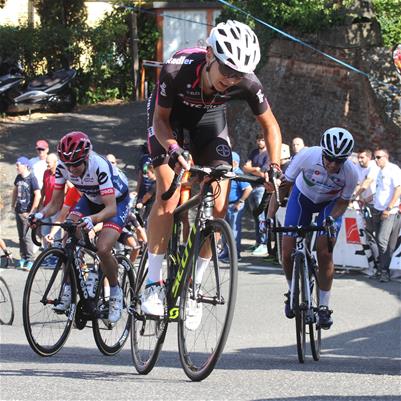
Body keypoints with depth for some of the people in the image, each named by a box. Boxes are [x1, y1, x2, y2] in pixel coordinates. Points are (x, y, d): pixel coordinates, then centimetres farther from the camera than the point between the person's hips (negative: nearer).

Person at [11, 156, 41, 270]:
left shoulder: (32, 179, -13)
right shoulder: (18, 178, 8)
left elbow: (38, 196, -16)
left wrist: (31, 212, -15)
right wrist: (13, 205, 17)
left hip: (27, 212, -8)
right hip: (18, 211, 8)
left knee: (27, 237, -7)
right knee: (21, 236, 12)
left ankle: (30, 261, -2)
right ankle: (23, 258, 21)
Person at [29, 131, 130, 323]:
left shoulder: (99, 166, -38)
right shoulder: (63, 167, -23)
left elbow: (111, 208, -42)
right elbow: (56, 203, -17)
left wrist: (92, 219, -61)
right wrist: (41, 214, -38)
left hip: (117, 200, -5)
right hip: (91, 199, 5)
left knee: (102, 249, -24)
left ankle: (115, 293, -1)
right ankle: (68, 290, -2)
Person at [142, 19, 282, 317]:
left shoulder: (247, 83, -31)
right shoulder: (177, 71, -38)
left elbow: (270, 125, -11)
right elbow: (161, 119, -21)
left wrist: (274, 167, -23)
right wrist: (173, 150, -39)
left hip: (210, 118, 2)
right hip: (171, 116, -2)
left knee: (219, 206, -11)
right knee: (168, 195, -21)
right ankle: (153, 284, -11)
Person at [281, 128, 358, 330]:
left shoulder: (351, 172, -31)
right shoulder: (307, 156, -35)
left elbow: (343, 200, -12)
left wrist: (332, 218, -31)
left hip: (330, 203, 0)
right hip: (303, 197, 1)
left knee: (324, 252, -16)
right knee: (287, 251, -9)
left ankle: (324, 307, -1)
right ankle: (292, 293, 19)